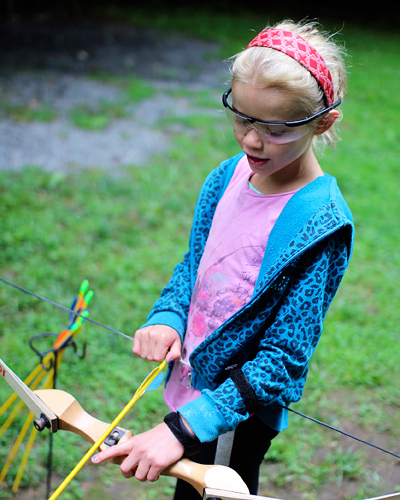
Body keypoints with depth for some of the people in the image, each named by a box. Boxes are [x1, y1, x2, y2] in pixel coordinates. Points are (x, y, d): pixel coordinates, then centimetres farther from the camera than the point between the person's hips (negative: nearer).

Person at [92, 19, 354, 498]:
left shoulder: (320, 227, -26)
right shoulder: (228, 177, -5)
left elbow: (283, 357, -27)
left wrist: (182, 427, -34)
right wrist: (166, 318, -14)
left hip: (243, 410, -6)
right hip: (192, 378, 6)